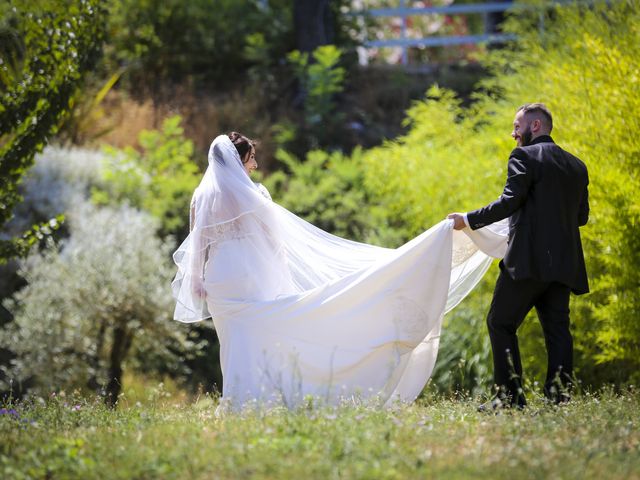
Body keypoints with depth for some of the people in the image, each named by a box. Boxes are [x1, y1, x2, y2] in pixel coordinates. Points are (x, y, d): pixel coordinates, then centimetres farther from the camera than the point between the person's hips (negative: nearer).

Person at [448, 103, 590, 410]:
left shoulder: (524, 156, -5)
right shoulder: (576, 166, 17)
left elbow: (510, 201, -14)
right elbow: (581, 215, 19)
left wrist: (468, 220, -6)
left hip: (529, 258, -7)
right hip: (564, 262, 7)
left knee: (501, 323, 0)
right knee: (556, 328, 6)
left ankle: (510, 394, -6)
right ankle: (559, 395, -1)